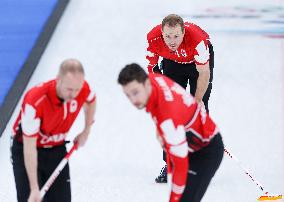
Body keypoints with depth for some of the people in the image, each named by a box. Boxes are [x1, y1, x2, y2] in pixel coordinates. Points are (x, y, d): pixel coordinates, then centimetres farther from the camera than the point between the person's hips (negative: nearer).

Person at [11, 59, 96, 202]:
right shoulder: (35, 100, -36)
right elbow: (29, 148, -31)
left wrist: (86, 132, 12)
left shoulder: (82, 88, -21)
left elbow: (91, 101, 10)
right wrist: (34, 188, -31)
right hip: (26, 150, -5)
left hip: (57, 149, 5)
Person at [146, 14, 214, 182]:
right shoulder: (153, 38, -32)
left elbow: (204, 74, -29)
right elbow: (152, 65, -12)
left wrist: (196, 102, -25)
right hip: (171, 61, 3)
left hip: (199, 61, -3)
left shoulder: (196, 38, -41)